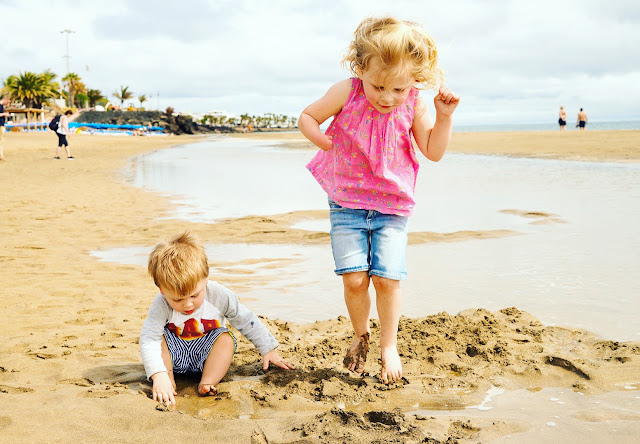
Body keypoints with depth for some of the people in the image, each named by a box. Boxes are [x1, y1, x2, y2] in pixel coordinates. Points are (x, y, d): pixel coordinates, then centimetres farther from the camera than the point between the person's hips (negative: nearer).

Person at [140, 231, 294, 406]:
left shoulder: (218, 295, -20)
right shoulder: (161, 305, -25)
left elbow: (247, 321, -8)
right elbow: (148, 340, -33)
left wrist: (268, 350, -5)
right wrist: (159, 375, -48)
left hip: (205, 357, 1)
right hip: (174, 355, -1)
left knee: (226, 338, -27)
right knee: (160, 336, -27)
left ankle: (207, 383, -34)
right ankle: (169, 381, -25)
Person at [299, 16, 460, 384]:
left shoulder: (414, 105, -7)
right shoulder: (347, 93, -11)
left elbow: (434, 152, 0)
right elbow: (307, 117, 1)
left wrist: (444, 116, -13)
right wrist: (324, 140, -17)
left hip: (392, 208, 0)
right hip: (347, 205, 0)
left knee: (388, 279, -6)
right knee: (354, 279, -7)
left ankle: (389, 346, 17)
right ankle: (361, 334, 23)